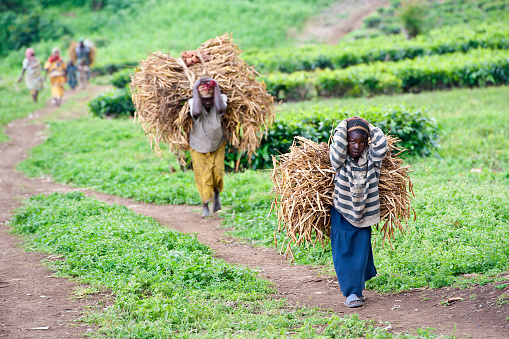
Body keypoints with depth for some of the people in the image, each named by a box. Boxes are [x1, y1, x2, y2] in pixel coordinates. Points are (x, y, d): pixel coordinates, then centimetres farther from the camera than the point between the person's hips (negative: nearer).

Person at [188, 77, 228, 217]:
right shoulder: (194, 103, -23)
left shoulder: (219, 100, -20)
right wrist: (195, 91, -37)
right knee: (203, 175, -4)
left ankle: (216, 195, 27)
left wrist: (216, 88, -36)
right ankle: (205, 206, 10)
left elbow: (220, 109, -43)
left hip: (217, 145, 1)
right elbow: (196, 112, -47)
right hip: (198, 147, -1)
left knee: (218, 172, -4)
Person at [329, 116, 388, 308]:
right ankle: (350, 292, 8)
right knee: (343, 255, 0)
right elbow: (338, 146, -28)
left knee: (361, 254, 8)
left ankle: (358, 289, 24)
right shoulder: (340, 160, -9)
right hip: (342, 215, -2)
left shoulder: (370, 158, -3)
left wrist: (370, 127, -8)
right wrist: (343, 126, -13)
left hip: (364, 215, 2)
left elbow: (382, 147, -20)